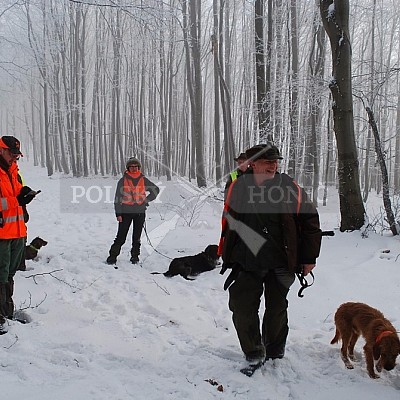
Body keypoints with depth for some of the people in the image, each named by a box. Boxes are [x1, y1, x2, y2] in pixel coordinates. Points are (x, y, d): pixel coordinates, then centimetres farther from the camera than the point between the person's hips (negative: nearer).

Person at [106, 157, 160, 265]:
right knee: (121, 237, -4)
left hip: (140, 212, 2)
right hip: (126, 211, -2)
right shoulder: (123, 180, 1)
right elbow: (118, 198, 0)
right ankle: (112, 257, 2)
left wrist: (147, 200, 7)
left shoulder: (143, 180, 6)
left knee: (137, 237, 8)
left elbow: (156, 189, 19)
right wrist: (118, 213, -6)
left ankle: (135, 256, 18)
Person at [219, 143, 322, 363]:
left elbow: (310, 221, -1)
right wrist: (225, 251, 15)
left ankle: (275, 352, 38)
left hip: (281, 262, -1)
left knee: (277, 308, 14)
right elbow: (228, 220, 12)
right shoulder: (238, 187, -3)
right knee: (241, 306, -4)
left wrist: (309, 258, 0)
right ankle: (254, 353, 18)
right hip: (246, 261, 1)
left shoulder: (290, 188, -9)